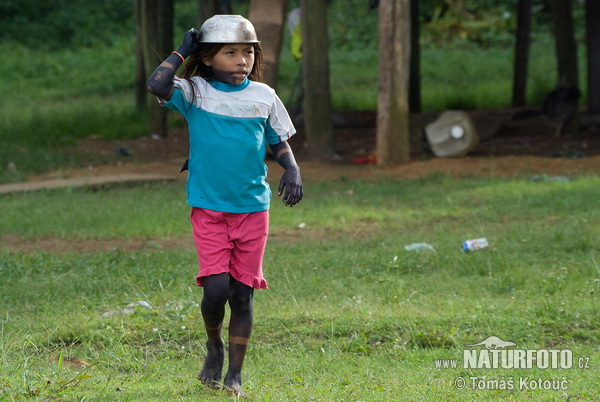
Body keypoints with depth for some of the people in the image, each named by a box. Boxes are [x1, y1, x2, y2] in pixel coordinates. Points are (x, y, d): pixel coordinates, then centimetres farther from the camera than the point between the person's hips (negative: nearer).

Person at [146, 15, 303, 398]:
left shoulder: (264, 96, 5)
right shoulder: (196, 92, -2)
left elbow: (279, 142, 14)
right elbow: (157, 85, -20)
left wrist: (292, 169, -5)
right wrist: (181, 52, -9)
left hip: (253, 209, 2)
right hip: (209, 208, -2)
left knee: (242, 294, 4)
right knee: (216, 289, -12)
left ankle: (235, 374, 14)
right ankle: (214, 345, 19)